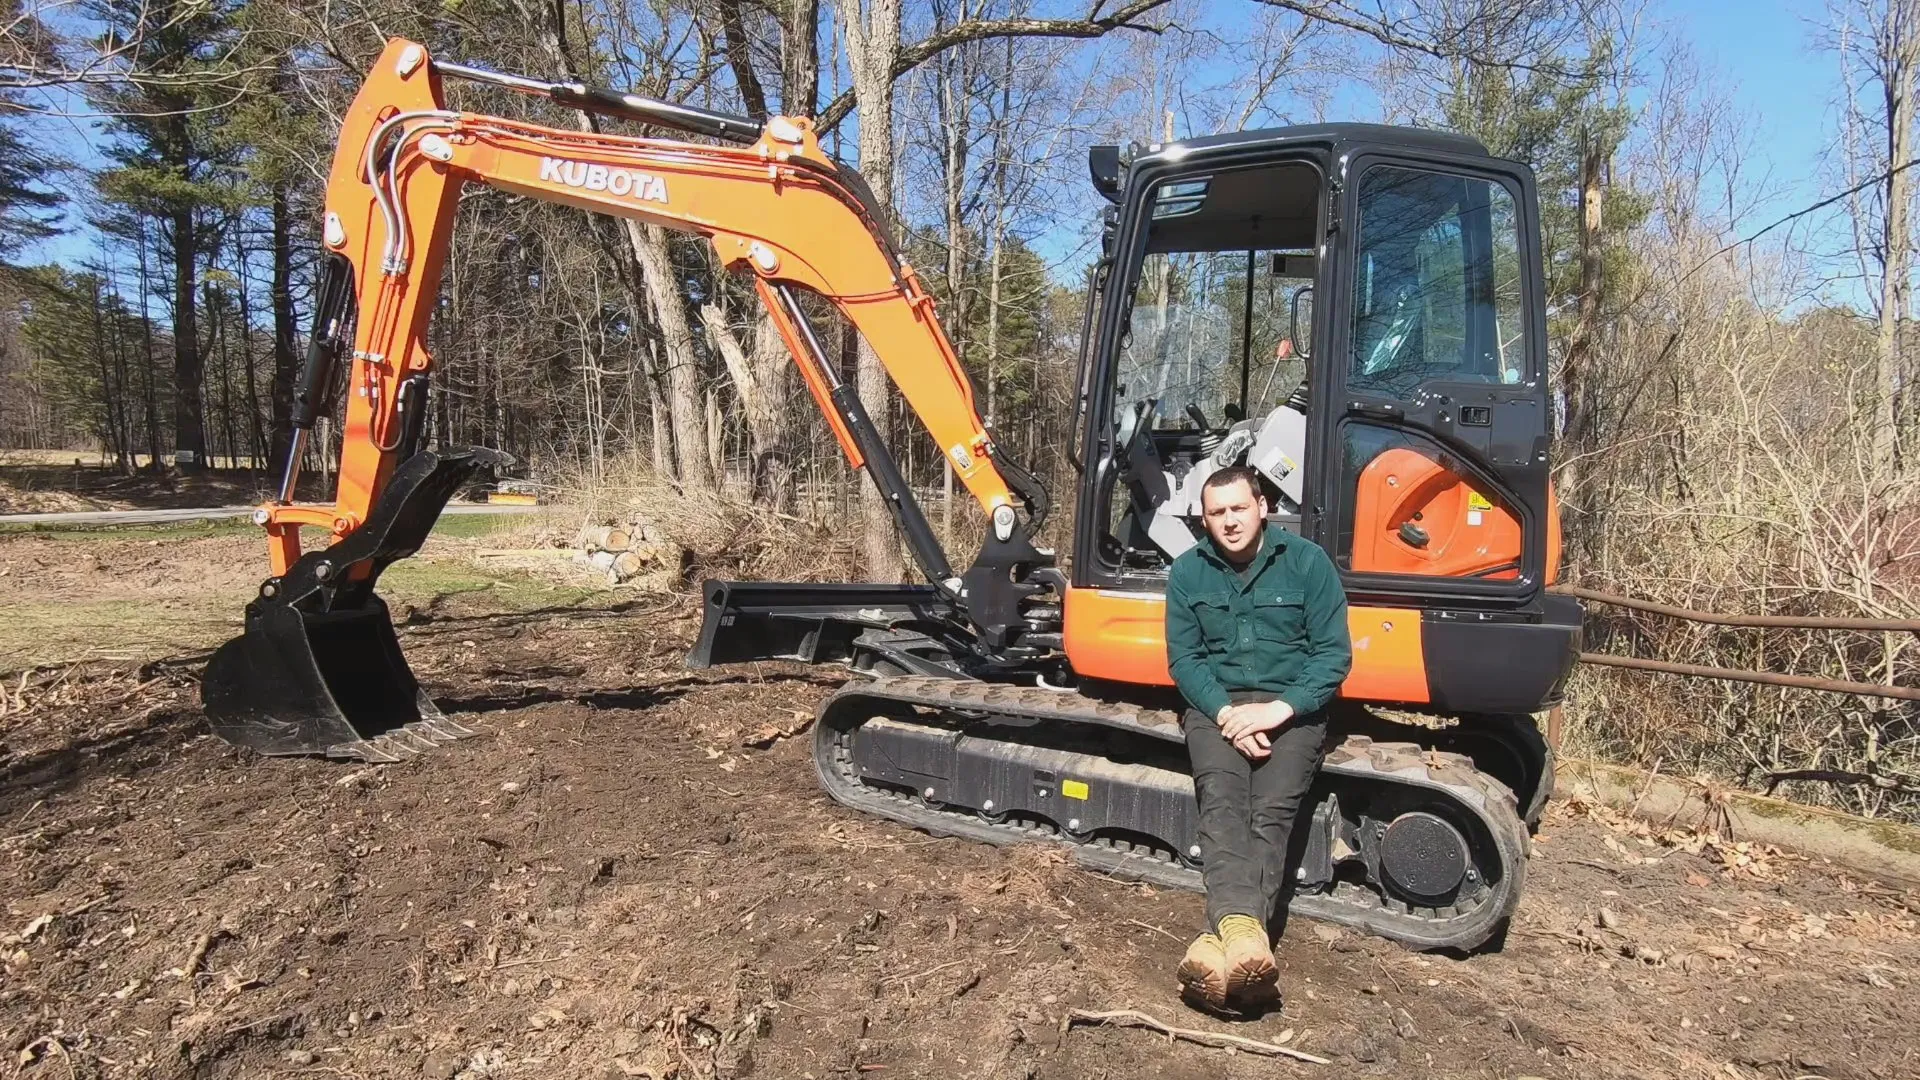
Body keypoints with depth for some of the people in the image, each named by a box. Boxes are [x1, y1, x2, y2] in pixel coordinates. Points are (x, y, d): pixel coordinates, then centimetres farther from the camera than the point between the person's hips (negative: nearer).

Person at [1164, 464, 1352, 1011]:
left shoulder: (1307, 562, -1)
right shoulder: (1188, 571, 5)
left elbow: (1334, 653, -4)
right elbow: (1184, 658, 3)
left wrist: (1278, 709, -17)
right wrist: (1225, 712, -15)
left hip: (1291, 708, -1)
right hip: (1217, 704, 1)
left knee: (1271, 811, -25)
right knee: (1222, 802, -27)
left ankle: (1223, 940, -40)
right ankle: (1244, 931, -47)